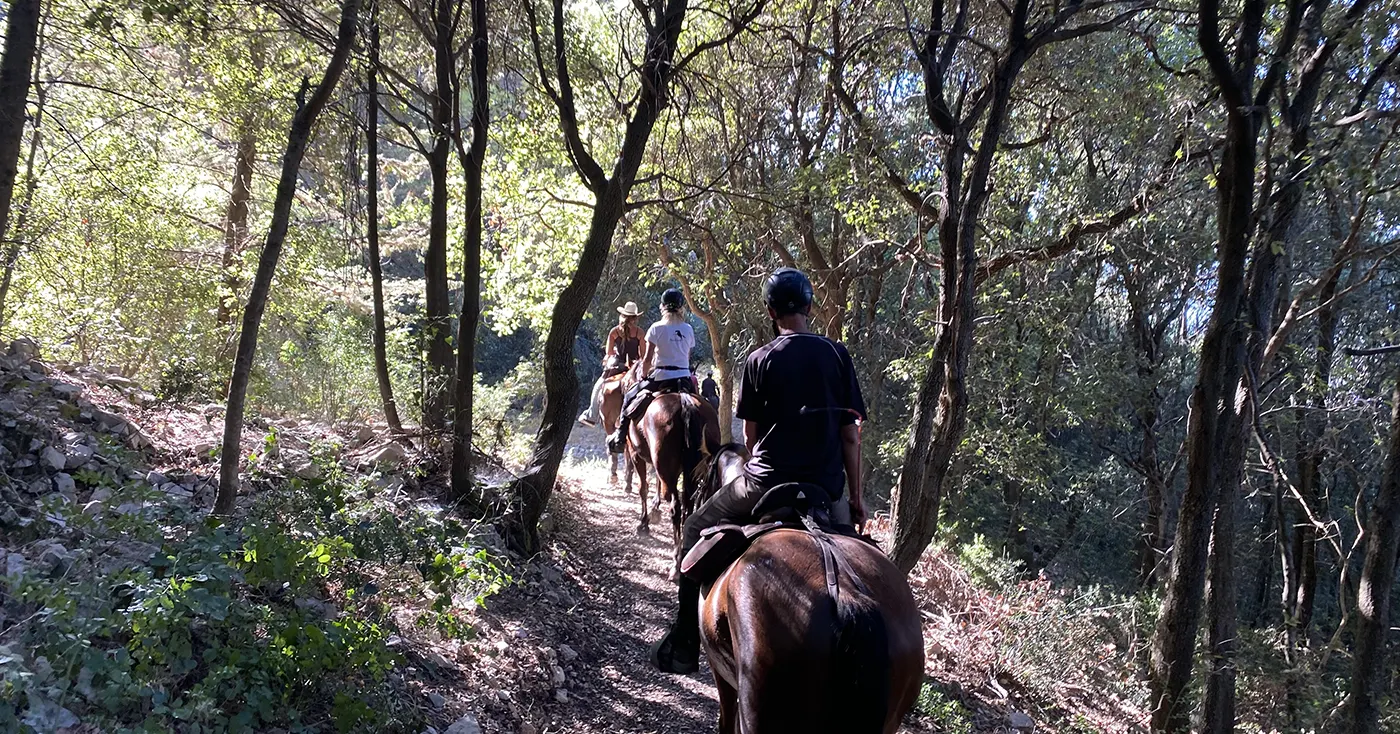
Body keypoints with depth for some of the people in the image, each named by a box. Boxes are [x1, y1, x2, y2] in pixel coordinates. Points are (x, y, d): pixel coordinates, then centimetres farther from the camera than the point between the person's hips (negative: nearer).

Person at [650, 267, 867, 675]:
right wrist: (855, 498, 9)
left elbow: (750, 434, 2)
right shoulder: (837, 355, 2)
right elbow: (851, 434, 2)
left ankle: (685, 644, 19)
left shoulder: (759, 361, -3)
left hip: (766, 482, -2)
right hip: (828, 488, 2)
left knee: (697, 529, 18)